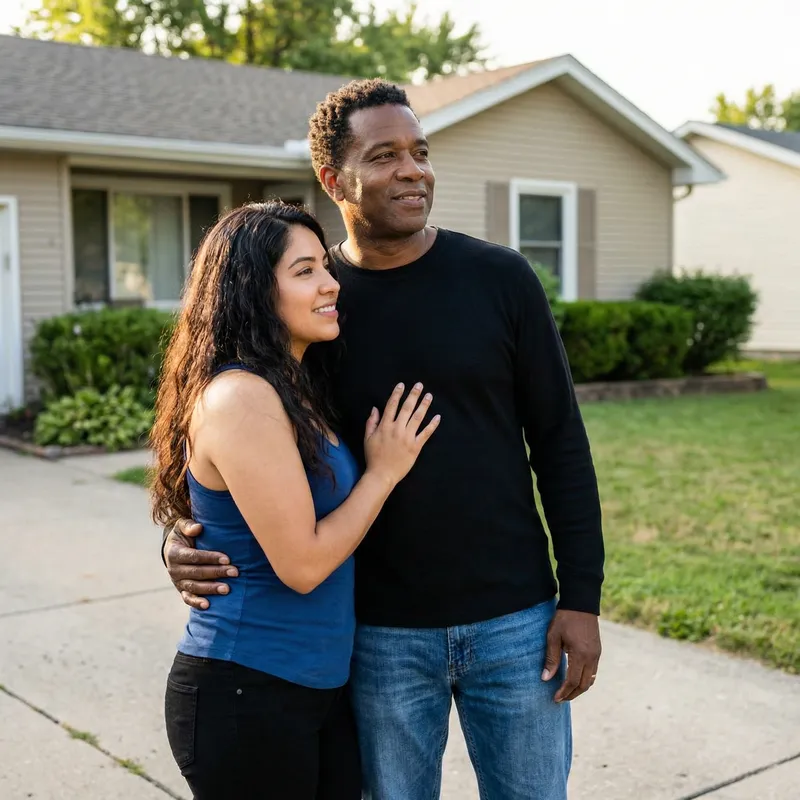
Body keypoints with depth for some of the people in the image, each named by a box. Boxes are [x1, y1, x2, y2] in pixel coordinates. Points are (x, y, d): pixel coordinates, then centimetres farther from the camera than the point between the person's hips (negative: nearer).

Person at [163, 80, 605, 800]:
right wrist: (184, 540, -14)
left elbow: (560, 442, -1)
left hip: (513, 619, 0)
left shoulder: (501, 279, -4)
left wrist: (581, 597, -4)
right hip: (379, 633, 0)